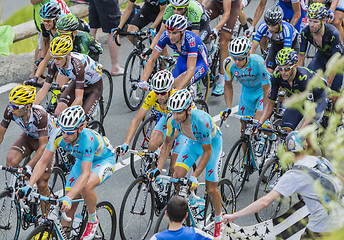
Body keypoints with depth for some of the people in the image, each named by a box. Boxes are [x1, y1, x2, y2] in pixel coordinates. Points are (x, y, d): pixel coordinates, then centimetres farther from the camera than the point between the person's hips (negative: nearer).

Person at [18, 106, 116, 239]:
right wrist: (29, 186, -33)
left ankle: (93, 220, -8)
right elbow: (43, 161, -21)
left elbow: (85, 174, -44)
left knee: (86, 187, -35)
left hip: (104, 160, -5)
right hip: (82, 160, 5)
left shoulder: (87, 138, -39)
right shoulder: (58, 134, -26)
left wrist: (68, 198, -55)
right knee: (68, 208, -6)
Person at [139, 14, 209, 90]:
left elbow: (191, 69, -45)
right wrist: (143, 81, -37)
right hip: (183, 60, 6)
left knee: (178, 84, -30)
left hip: (199, 62, -6)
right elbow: (152, 60, -23)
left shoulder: (191, 40, -38)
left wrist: (179, 89, -57)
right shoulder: (166, 36, -25)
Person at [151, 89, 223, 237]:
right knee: (177, 176, -14)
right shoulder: (172, 118, -26)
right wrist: (158, 169, -17)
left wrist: (194, 177, -33)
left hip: (212, 143, -5)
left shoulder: (201, 120, -41)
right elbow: (167, 143, -10)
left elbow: (207, 152, -31)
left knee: (211, 189, -3)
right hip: (193, 142, 5)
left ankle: (218, 221, 22)